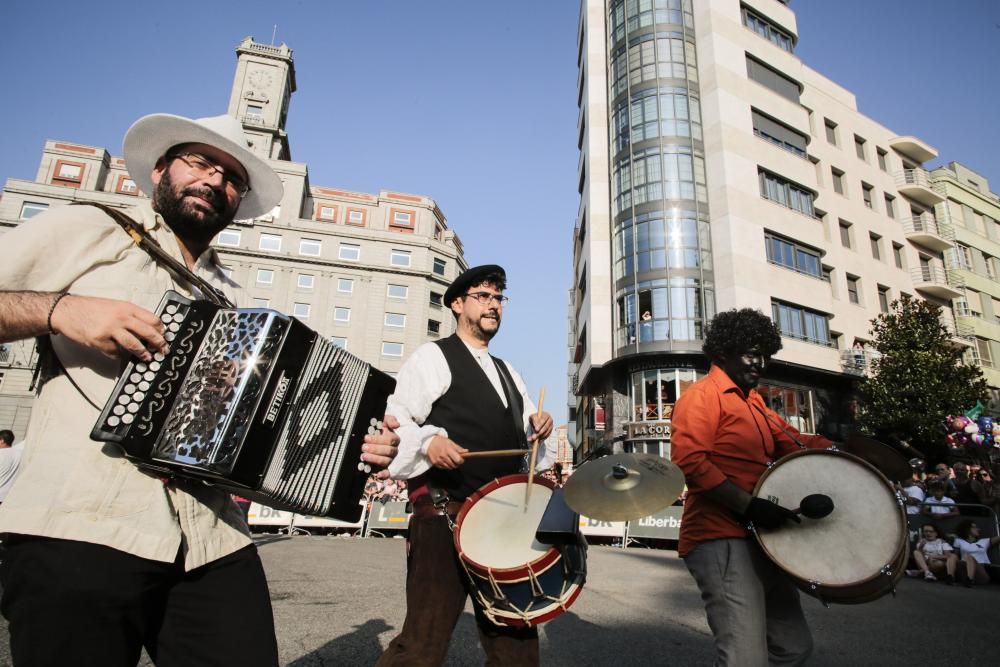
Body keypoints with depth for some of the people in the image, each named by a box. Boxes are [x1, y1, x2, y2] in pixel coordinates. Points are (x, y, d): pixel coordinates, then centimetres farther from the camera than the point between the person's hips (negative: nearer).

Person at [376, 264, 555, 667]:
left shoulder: (506, 372, 22)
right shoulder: (433, 356, 0)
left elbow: (521, 431, 24)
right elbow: (395, 416, -9)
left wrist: (538, 427, 2)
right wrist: (428, 441, -28)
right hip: (445, 513, -7)